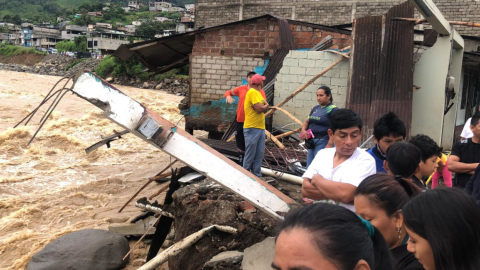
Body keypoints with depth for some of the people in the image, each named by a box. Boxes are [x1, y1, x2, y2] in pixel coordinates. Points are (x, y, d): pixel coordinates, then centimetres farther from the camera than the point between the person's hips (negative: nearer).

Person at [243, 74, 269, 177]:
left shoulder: (258, 93, 18)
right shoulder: (252, 92, -11)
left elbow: (264, 108, 17)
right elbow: (259, 108, -18)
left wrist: (263, 106, -3)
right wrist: (265, 106, 1)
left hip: (260, 128, 9)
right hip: (252, 128, -9)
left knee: (259, 153, 9)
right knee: (250, 154, -3)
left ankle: (257, 175, 15)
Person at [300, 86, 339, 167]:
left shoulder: (333, 109, -9)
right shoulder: (316, 108, 15)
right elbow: (307, 121, 22)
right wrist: (303, 130, 0)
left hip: (323, 142, -8)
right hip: (311, 141, 8)